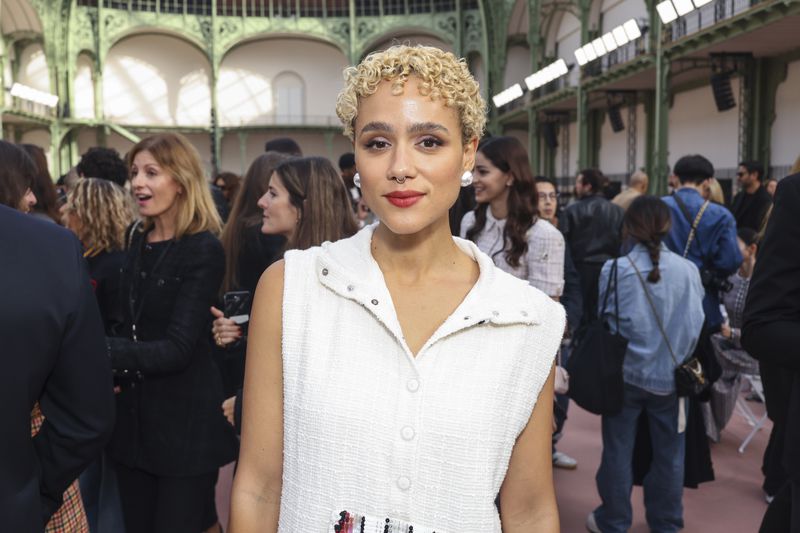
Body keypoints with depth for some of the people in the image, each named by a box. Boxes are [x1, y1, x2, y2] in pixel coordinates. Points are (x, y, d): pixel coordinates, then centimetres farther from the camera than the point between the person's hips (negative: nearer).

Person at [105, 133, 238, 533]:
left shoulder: (204, 251, -15)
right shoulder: (136, 240, 8)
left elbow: (178, 348, -21)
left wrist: (99, 350, -31)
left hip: (185, 422, -7)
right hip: (133, 416, 7)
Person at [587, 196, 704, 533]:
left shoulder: (614, 270, -14)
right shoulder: (688, 270, -9)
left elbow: (603, 322, -7)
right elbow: (695, 326, -1)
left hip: (625, 373, -1)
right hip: (671, 375, 2)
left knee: (618, 451, 13)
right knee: (669, 453, 17)